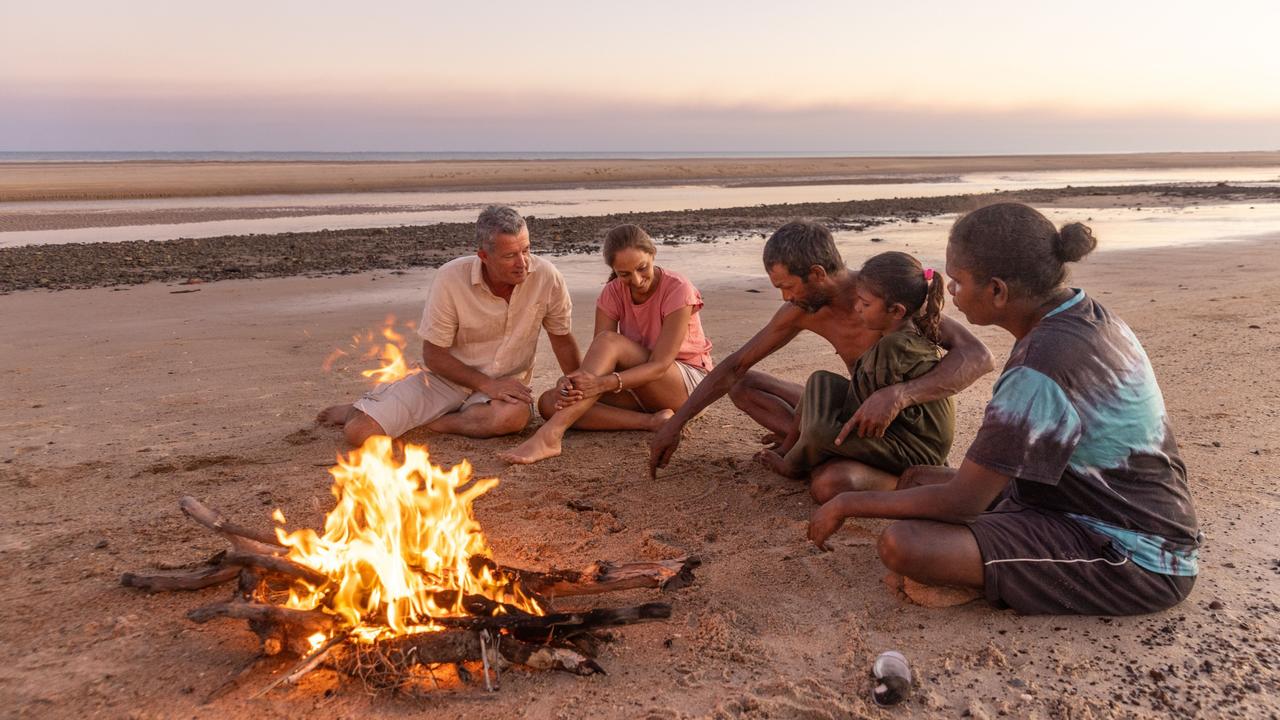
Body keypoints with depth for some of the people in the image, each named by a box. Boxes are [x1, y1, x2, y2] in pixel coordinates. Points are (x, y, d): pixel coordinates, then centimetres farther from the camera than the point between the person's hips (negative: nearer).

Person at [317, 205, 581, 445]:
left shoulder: (547, 277, -15)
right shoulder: (451, 279, -19)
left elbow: (562, 340, 2)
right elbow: (433, 355, -11)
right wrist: (487, 384, -21)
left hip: (507, 384, 2)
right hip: (446, 376, -1)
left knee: (514, 416, -37)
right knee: (359, 434, -18)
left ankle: (427, 421, -10)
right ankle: (362, 408, 22)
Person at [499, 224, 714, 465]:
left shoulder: (677, 289, -20)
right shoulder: (612, 294, -5)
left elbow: (660, 365, -26)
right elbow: (598, 359, -15)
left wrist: (603, 383, -42)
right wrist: (572, 382, -38)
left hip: (689, 382, -5)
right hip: (639, 385, 6)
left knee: (610, 342, -32)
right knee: (550, 402, -18)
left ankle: (549, 436, -43)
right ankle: (651, 422, -30)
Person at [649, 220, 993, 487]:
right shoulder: (802, 311, -6)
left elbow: (979, 356, -34)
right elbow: (734, 367, 2)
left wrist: (897, 394, -48)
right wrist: (674, 424, 1)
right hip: (857, 414, 7)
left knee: (829, 484, -38)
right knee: (742, 387, 3)